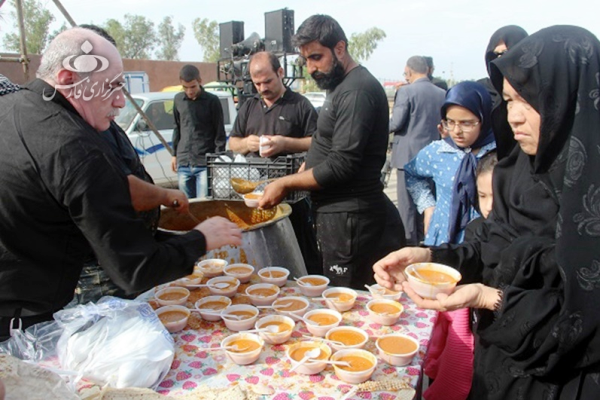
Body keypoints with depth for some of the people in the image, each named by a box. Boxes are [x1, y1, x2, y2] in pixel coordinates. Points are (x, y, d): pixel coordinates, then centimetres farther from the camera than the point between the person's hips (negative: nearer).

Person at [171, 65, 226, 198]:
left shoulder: (212, 101, -3)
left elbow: (220, 133, -1)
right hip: (183, 163, 4)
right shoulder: (178, 100, 10)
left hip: (205, 163, -4)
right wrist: (174, 154, 17)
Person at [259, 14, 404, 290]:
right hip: (336, 213, 10)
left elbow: (341, 165, -22)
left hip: (349, 217, -10)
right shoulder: (340, 86, 15)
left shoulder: (358, 90, -17)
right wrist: (289, 183, 8)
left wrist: (285, 184, -13)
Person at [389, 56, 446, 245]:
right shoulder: (442, 93, 4)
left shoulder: (406, 91, -13)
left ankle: (409, 241, 8)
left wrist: (385, 126, 5)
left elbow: (396, 123, -15)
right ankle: (426, 238, 28)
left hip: (408, 155, -6)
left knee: (407, 201, 2)